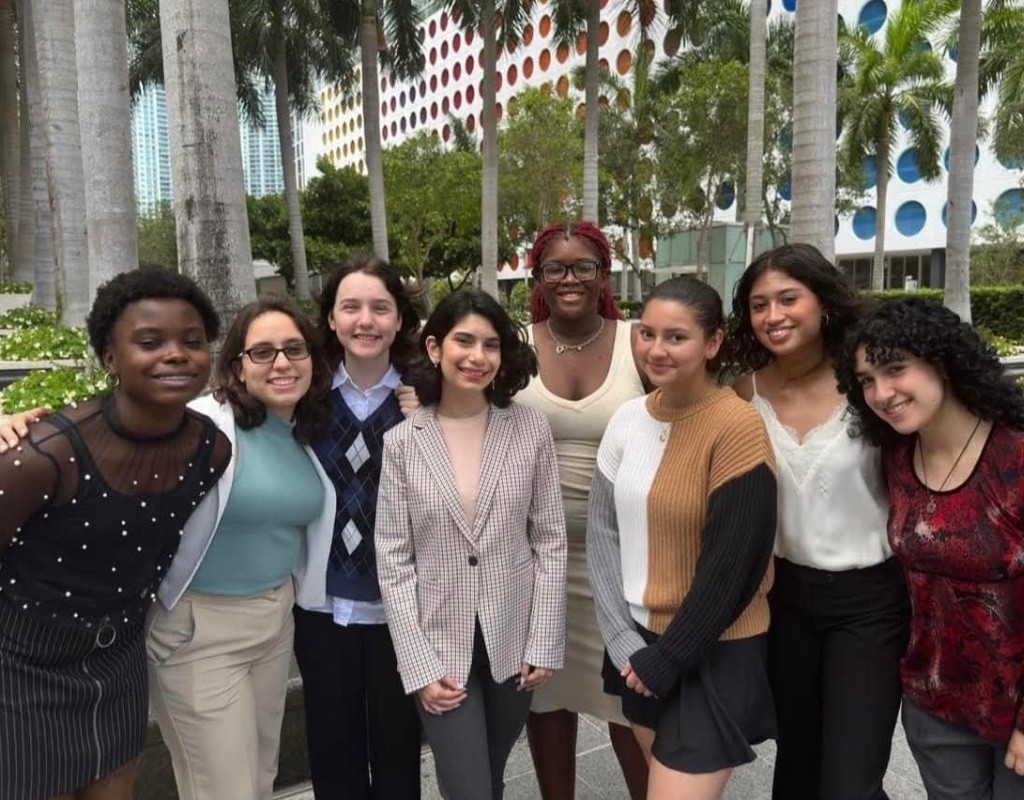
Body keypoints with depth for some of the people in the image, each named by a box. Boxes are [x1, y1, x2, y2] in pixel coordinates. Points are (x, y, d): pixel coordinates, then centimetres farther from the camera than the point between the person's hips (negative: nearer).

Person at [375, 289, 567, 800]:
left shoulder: (530, 429, -6)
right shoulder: (402, 441, -7)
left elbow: (550, 541, -2)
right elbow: (393, 559, -6)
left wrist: (544, 643, -4)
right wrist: (419, 666, -9)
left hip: (513, 640, 2)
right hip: (440, 644, -1)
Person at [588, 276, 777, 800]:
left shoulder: (738, 426, -18)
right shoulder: (628, 420, -1)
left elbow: (730, 567, -18)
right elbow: (602, 533, 1)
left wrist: (668, 658, -11)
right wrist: (623, 642, -5)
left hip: (712, 653, -5)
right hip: (640, 640, 6)